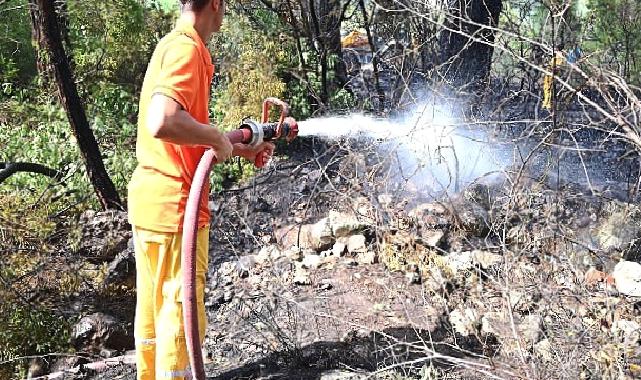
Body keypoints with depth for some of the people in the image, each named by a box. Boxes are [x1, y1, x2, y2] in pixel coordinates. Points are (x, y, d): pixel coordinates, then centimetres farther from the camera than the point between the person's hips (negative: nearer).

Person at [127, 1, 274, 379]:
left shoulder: (173, 45, 14)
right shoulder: (187, 48, -17)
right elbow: (163, 123, -33)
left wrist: (242, 150, 25)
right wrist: (217, 137, -18)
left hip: (151, 200, 10)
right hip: (175, 204, -10)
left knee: (154, 305, 20)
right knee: (181, 314, 2)